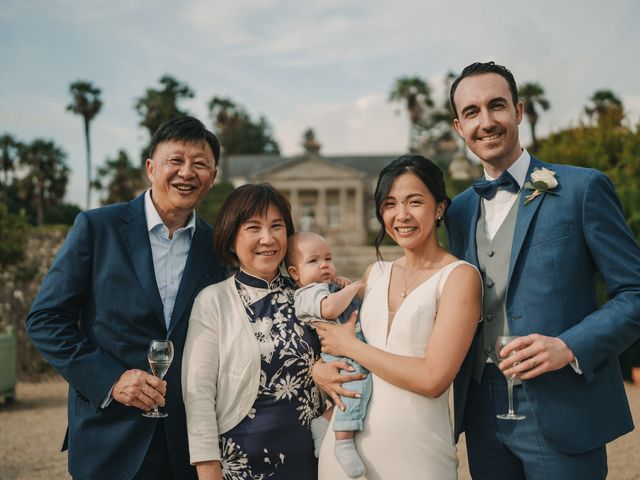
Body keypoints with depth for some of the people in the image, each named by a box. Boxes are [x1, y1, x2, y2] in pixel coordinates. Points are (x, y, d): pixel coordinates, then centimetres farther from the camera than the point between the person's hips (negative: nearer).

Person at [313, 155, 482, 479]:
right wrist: (318, 367, -5)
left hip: (415, 451, -5)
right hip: (347, 441, 5)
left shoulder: (459, 276, -10)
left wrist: (350, 347, -10)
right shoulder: (375, 273, 6)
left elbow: (433, 379, -19)